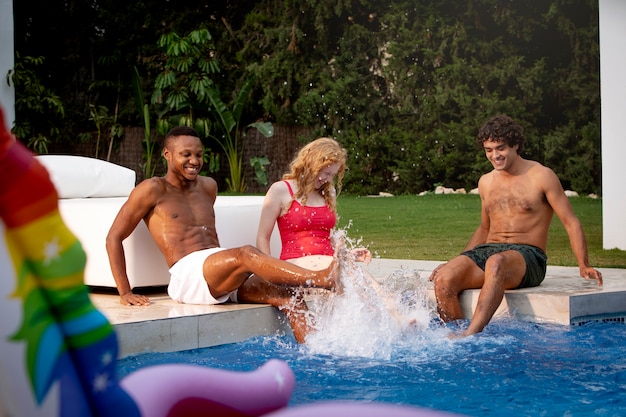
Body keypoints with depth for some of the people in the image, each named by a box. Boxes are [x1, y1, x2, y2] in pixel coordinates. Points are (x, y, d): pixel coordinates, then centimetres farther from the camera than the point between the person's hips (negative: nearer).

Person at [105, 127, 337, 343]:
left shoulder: (208, 187, 22)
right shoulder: (153, 190, 5)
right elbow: (114, 237, 5)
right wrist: (125, 293, -2)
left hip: (220, 275, 6)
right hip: (187, 274, -6)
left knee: (286, 294, -20)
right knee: (246, 254, -33)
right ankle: (321, 278, -44)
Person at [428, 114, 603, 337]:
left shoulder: (542, 177, 1)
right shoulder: (486, 182, 17)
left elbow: (571, 223, 0)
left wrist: (584, 266, -11)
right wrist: (456, 261, 16)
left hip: (528, 254, -5)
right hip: (486, 251, 5)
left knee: (496, 262, -42)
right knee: (444, 279, -26)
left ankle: (470, 335, -48)